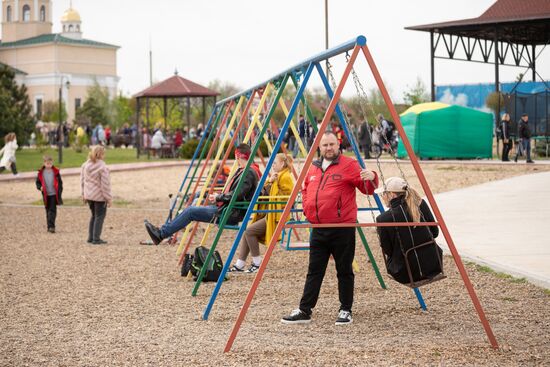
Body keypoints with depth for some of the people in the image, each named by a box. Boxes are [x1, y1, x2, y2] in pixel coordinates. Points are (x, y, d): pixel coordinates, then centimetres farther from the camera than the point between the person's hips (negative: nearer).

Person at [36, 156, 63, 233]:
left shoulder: (55, 172, -2)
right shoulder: (41, 172, 1)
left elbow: (60, 182, 4)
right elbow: (38, 182, 10)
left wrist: (59, 193, -1)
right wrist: (40, 187, -12)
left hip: (54, 194, -2)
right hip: (46, 195, 2)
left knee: (53, 210, -9)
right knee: (48, 210, 10)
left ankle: (51, 226, -13)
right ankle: (50, 227, 18)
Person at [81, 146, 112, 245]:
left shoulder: (85, 165, 4)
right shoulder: (102, 167, -18)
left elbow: (82, 180, 10)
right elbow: (105, 184, -16)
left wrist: (83, 194, 18)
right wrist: (109, 198, -10)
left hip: (88, 195, 7)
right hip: (100, 196, -7)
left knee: (94, 215, 20)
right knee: (100, 216, 4)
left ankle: (91, 237, 21)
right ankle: (96, 239, 2)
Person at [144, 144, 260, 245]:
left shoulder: (249, 173, -16)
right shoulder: (241, 171, 17)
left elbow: (237, 195, -26)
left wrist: (218, 197, -13)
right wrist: (218, 197, 5)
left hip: (232, 214, -10)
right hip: (225, 209, 10)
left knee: (190, 212, -13)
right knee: (190, 209, 6)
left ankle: (161, 234, -8)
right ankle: (163, 231, 6)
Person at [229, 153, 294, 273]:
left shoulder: (285, 177, -10)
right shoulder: (276, 176, 22)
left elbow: (284, 198, -18)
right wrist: (269, 182, -1)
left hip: (277, 216, -10)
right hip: (270, 214, 10)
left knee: (249, 231, -18)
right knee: (246, 232, 0)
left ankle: (257, 263, -8)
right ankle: (239, 265, -1)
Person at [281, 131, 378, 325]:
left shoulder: (349, 165, -5)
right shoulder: (313, 168, 13)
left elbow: (368, 189, -9)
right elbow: (305, 189, 28)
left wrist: (371, 178, -30)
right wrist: (307, 207, 12)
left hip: (342, 228, -6)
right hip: (318, 229, 6)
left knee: (344, 271, 3)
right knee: (314, 271, 8)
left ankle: (345, 311, 14)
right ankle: (304, 311, 11)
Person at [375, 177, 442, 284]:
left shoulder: (383, 219, -16)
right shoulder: (421, 204, -5)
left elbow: (387, 251, -6)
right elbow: (434, 232, 6)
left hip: (406, 274, -2)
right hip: (433, 266, 2)